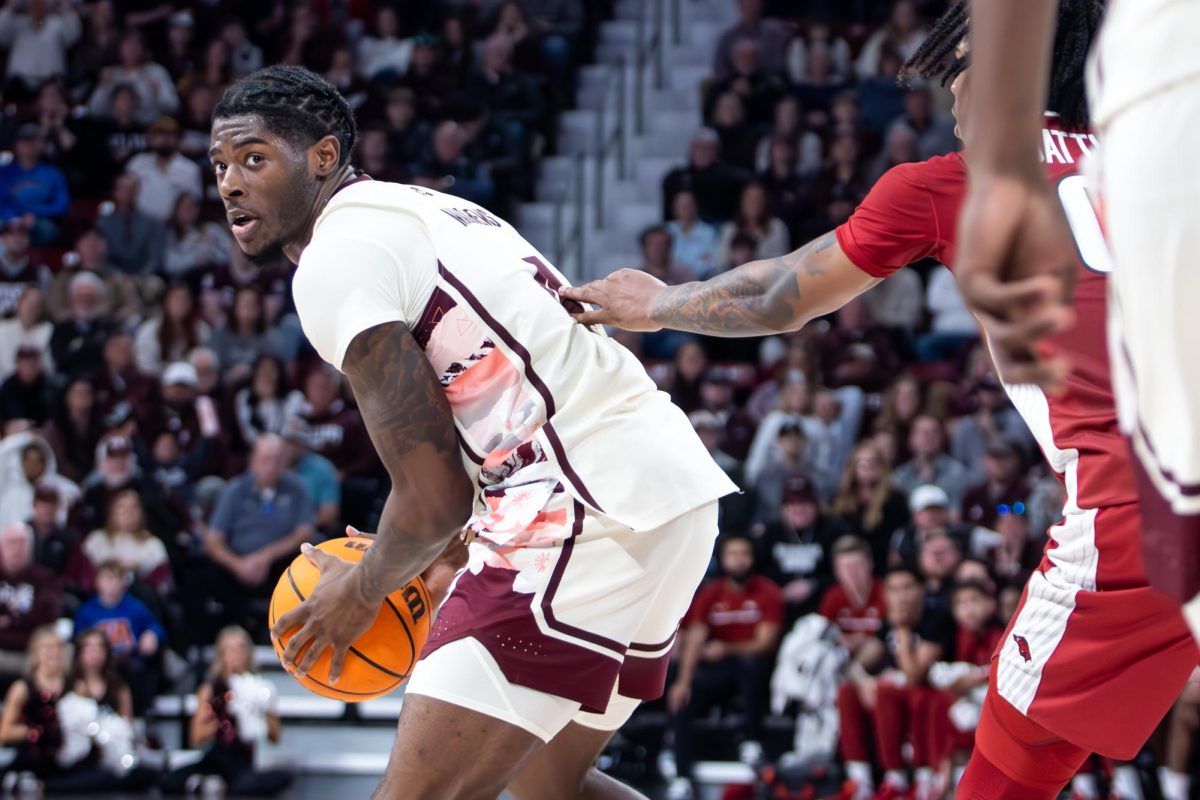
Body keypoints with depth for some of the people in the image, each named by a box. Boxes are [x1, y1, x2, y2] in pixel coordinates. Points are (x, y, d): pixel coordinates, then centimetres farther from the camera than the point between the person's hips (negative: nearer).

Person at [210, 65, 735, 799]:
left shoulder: (336, 258, -8)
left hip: (589, 516, -10)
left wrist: (362, 593, 7)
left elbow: (434, 498, -12)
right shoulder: (433, 211, 23)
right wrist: (455, 555, 30)